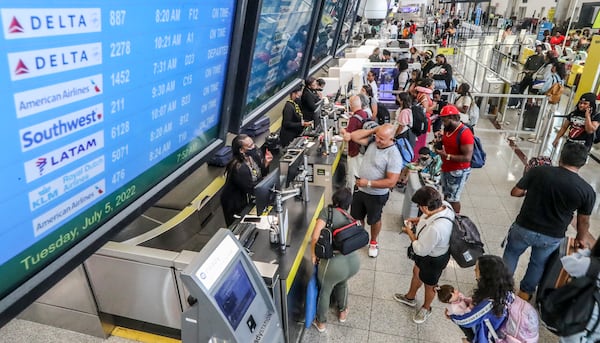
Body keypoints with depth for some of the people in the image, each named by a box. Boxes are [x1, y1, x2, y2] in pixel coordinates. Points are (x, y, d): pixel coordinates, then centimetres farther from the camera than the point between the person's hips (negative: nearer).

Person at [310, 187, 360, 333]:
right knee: (342, 282, 38)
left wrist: (314, 255, 4)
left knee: (325, 290, 25)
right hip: (354, 262, 5)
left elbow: (316, 236, -12)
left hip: (335, 264, -5)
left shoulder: (327, 211, -1)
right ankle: (342, 312, 58)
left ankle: (321, 323, 46)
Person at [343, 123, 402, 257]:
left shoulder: (394, 156, -28)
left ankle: (373, 242, 47)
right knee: (357, 217, 24)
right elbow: (354, 137, -8)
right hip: (360, 190, 6)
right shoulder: (373, 141, -10)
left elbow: (391, 182, -28)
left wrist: (368, 183, -27)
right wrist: (373, 130, -17)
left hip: (376, 195, -5)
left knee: (374, 220, 20)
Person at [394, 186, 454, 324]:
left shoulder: (435, 229, -46)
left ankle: (426, 308, 54)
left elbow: (421, 250, -28)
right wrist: (418, 220, -6)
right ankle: (410, 297, 59)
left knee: (429, 285, 23)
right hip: (433, 250, 8)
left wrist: (409, 232, -16)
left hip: (433, 259, -8)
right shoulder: (444, 205, -22)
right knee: (417, 272, 31)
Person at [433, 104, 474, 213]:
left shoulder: (465, 133, -24)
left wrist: (447, 156, -27)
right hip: (445, 169, 8)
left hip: (458, 172, -8)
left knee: (453, 199, 2)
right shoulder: (447, 129, 4)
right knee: (446, 196, 18)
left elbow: (467, 158, -27)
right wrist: (439, 144, 1)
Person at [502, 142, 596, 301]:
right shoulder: (587, 191, -14)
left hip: (524, 228, -1)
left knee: (511, 254, 25)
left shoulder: (538, 171, -17)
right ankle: (525, 291, 45)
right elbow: (583, 221, -1)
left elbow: (515, 192, -9)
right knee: (538, 263, 26)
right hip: (552, 238, 1)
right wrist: (581, 238, 18)